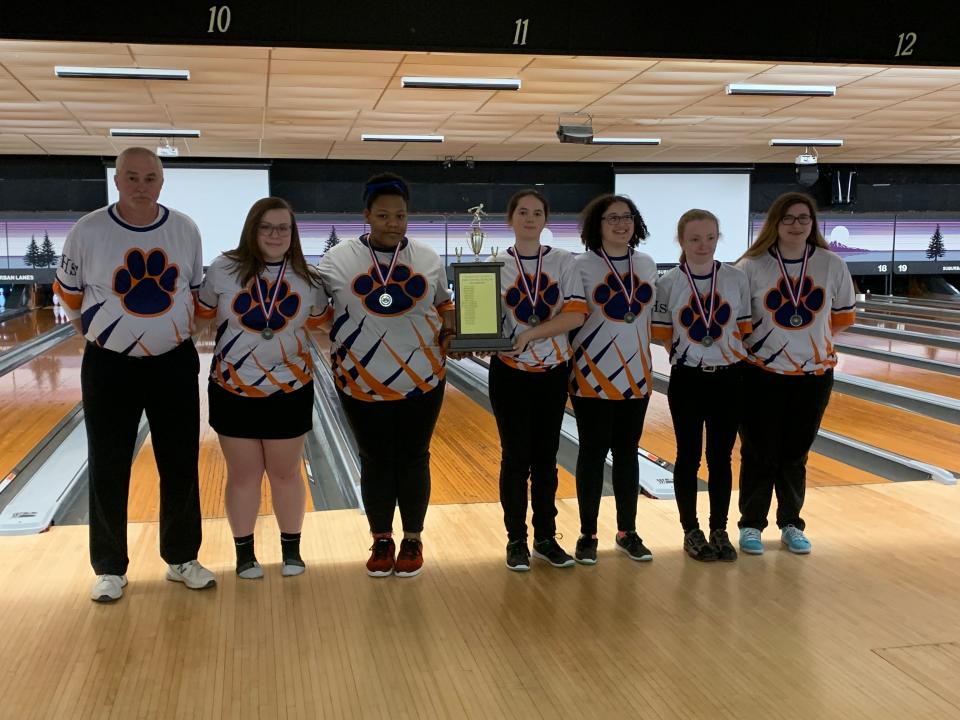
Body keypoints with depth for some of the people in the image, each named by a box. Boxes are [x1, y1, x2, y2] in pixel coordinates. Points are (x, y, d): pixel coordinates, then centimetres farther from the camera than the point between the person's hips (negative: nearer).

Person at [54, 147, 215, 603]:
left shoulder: (185, 230, -4)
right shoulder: (89, 230, -10)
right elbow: (69, 293, 4)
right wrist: (100, 335, 11)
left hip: (174, 364, 2)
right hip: (110, 367, -2)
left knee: (181, 467, 8)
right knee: (108, 471, 6)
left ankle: (182, 558, 24)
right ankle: (110, 569, 21)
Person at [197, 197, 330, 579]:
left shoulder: (308, 279, -3)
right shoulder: (223, 270, -8)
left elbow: (321, 324, 10)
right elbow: (201, 315, 1)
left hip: (290, 391, 1)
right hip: (233, 391, -1)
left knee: (286, 474, 11)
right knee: (243, 476, 10)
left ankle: (291, 550, 27)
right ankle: (244, 553, 24)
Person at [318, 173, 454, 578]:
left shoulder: (428, 260, 2)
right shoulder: (338, 259, -4)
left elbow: (445, 304, 16)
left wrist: (449, 329, -3)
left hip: (422, 380, 1)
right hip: (362, 383, -1)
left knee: (413, 460, 10)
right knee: (375, 462, 10)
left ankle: (412, 541, 24)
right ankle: (381, 542, 25)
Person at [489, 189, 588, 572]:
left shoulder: (563, 262, -1)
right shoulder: (497, 264, -1)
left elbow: (575, 316, -11)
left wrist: (530, 335, -20)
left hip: (553, 372, 1)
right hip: (509, 373, -1)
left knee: (545, 457, 10)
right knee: (516, 457, 4)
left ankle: (546, 538, 21)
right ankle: (516, 541, 16)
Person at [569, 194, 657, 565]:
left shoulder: (647, 265, 7)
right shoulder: (581, 266, -6)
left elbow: (652, 316, 16)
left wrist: (647, 360, 14)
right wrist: (567, 360, -14)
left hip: (636, 374, 4)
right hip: (593, 373, -4)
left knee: (627, 452, 10)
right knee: (593, 452, 3)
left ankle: (627, 532, 21)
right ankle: (587, 535, 14)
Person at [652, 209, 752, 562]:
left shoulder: (737, 279, -2)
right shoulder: (668, 283, -6)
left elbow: (744, 329, 5)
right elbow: (663, 334, 1)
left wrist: (726, 353, 1)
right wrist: (689, 355, 1)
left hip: (729, 379, 1)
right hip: (687, 380, -1)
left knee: (720, 457, 8)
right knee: (689, 457, 8)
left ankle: (719, 531, 22)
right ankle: (691, 531, 21)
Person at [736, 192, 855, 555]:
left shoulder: (832, 265, -3)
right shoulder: (752, 266, -10)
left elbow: (842, 317, 9)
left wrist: (809, 338, 7)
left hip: (814, 373, 2)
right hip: (761, 374, -2)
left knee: (795, 455, 13)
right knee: (758, 454, 7)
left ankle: (791, 524, 27)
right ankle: (751, 525, 21)